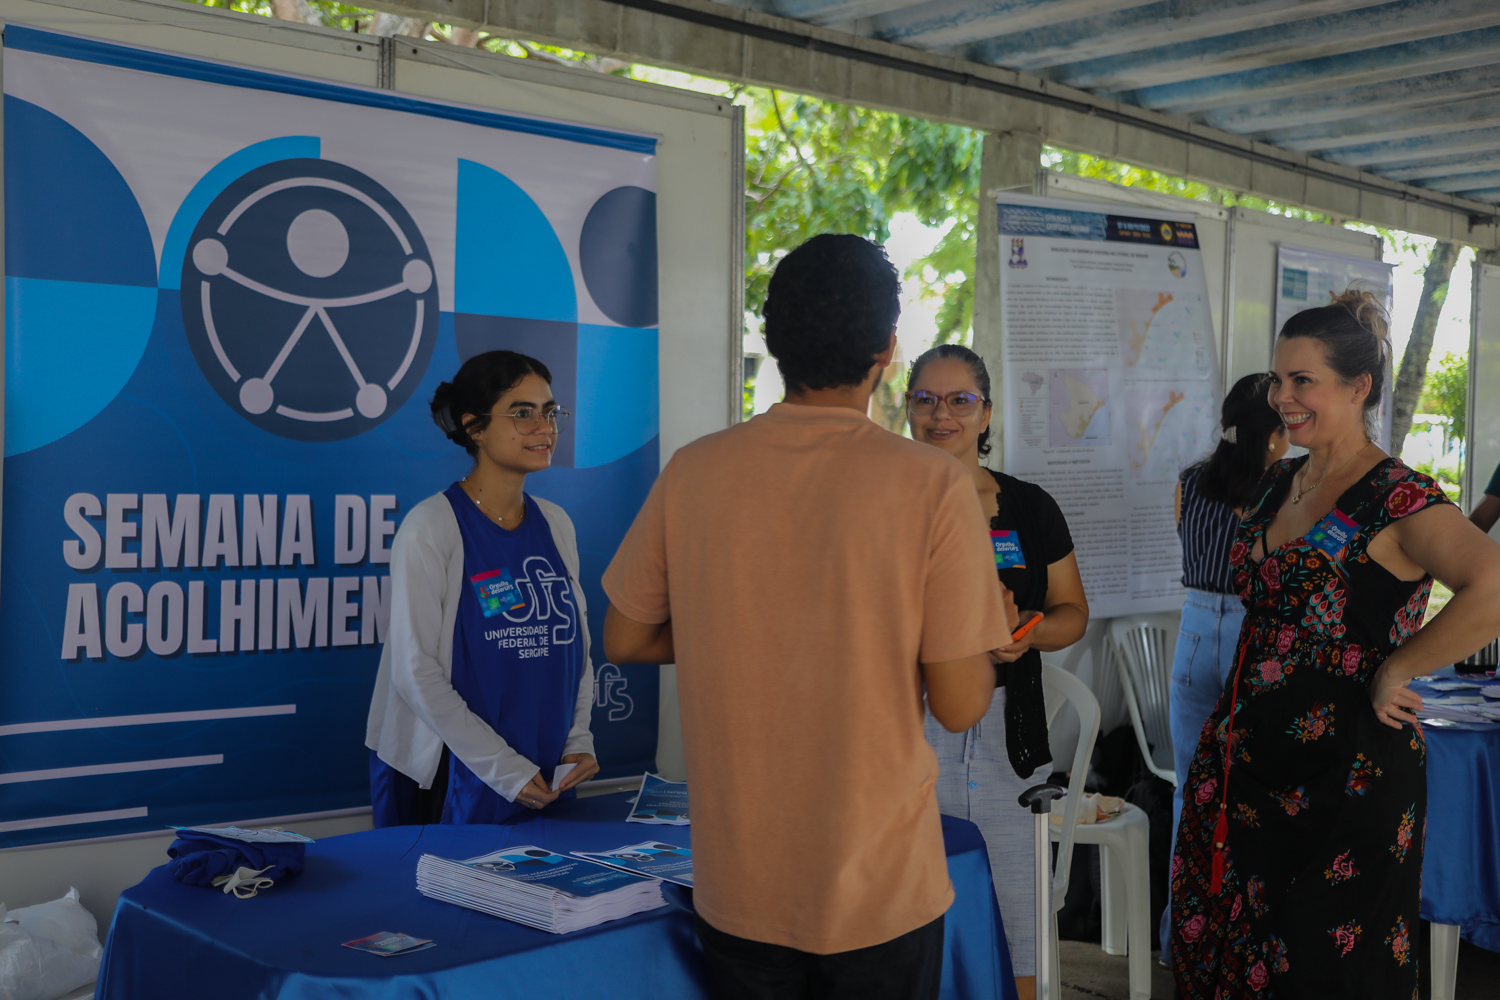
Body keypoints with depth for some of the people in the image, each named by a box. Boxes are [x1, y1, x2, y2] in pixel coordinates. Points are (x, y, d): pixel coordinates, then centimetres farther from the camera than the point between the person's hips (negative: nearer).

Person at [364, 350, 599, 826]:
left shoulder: (556, 524, 8)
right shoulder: (430, 527, -11)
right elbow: (415, 671, -14)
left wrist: (579, 742, -1)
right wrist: (504, 768, -16)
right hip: (459, 780, -5)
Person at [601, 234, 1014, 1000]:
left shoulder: (693, 471, -7)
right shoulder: (934, 485, -16)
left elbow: (625, 640, 4)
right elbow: (959, 705, -12)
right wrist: (991, 635, 8)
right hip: (881, 892, -2)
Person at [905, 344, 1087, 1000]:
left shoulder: (1030, 508, 9)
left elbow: (1073, 613, 13)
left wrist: (1028, 632, -7)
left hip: (1008, 735, 2)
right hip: (907, 733, -2)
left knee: (1016, 921, 4)